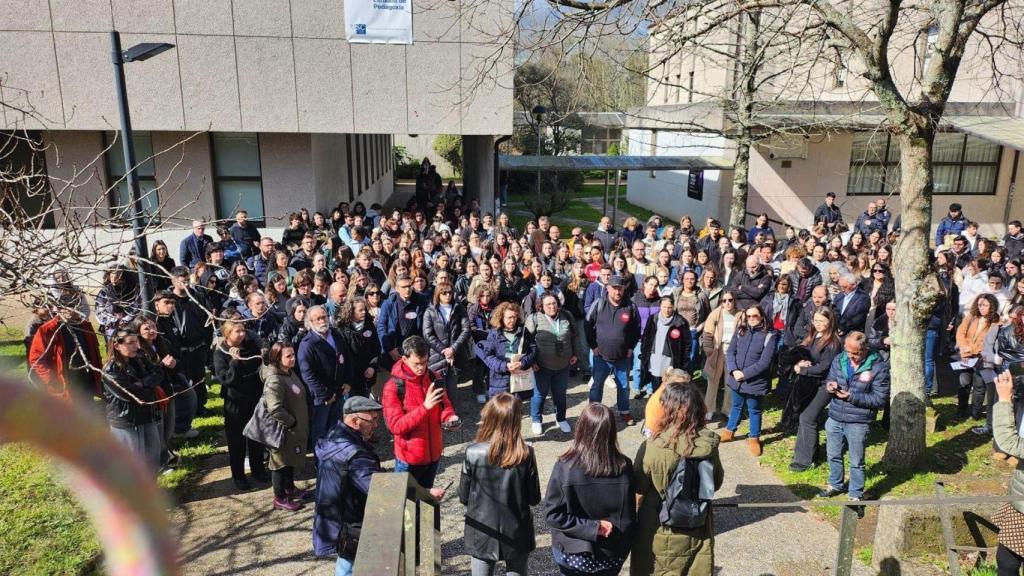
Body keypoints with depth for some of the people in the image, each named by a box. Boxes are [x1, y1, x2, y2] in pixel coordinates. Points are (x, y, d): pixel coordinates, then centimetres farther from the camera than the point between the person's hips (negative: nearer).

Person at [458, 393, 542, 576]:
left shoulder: (473, 453, -18)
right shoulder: (526, 455, -17)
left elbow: (463, 497, -8)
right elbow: (534, 498, -8)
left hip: (482, 535, 0)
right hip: (517, 534, 1)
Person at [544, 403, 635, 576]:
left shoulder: (565, 467, -24)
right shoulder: (624, 467, -19)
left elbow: (552, 514, -19)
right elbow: (629, 517, -9)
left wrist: (593, 527, -15)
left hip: (573, 555, -1)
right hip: (613, 555, 2)